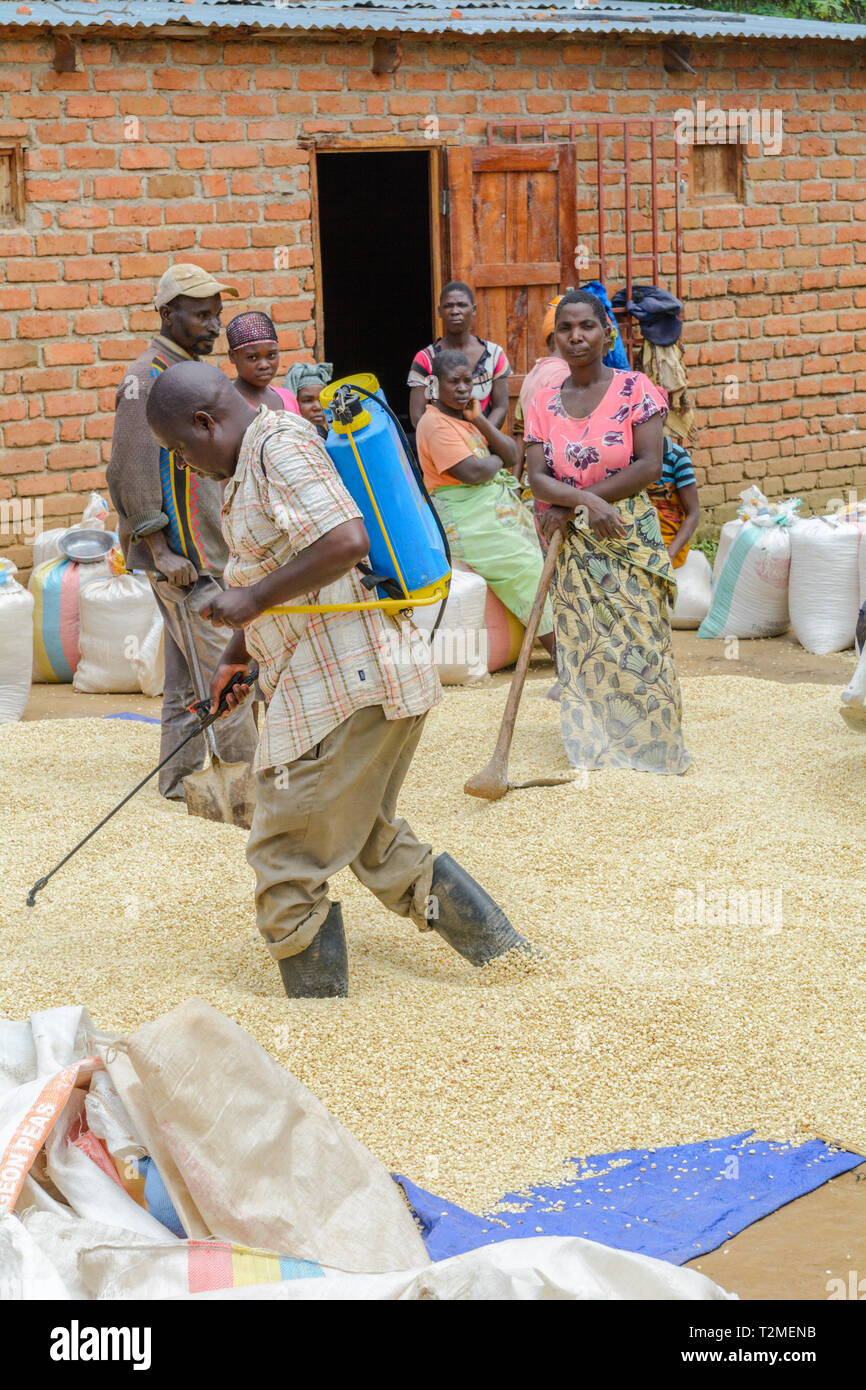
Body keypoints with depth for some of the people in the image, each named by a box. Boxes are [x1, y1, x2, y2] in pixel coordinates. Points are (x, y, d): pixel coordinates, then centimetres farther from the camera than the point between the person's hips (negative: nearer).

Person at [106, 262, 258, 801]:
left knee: (189, 671, 12)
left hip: (210, 551, 9)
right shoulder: (149, 378, -13)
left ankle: (180, 779, 18)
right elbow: (132, 470, -19)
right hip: (183, 557, -9)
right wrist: (159, 549, -22)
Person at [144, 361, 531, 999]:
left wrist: (252, 600, -21)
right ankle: (503, 949, 24)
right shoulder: (257, 458, 18)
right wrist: (236, 656, 35)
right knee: (374, 842, 23)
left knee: (287, 861, -1)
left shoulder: (280, 443, -15)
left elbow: (346, 541, -29)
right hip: (374, 680, 11)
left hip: (347, 686, -11)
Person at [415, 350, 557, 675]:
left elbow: (511, 454, 8)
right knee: (528, 570, -14)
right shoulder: (435, 424, -13)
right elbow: (472, 472, -23)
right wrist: (497, 460, -1)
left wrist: (479, 420, -4)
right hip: (468, 522, -9)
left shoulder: (467, 414, 15)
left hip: (499, 508, 9)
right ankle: (562, 655, -10)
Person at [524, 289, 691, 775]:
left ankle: (651, 742, 11)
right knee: (583, 644, 5)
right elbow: (538, 478, -2)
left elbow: (650, 466, -13)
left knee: (636, 639, -3)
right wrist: (587, 501, -23)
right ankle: (595, 742, 17)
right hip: (572, 547, 3)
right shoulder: (544, 403, 6)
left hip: (629, 536, -3)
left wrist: (571, 506, -14)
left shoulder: (635, 389, -4)